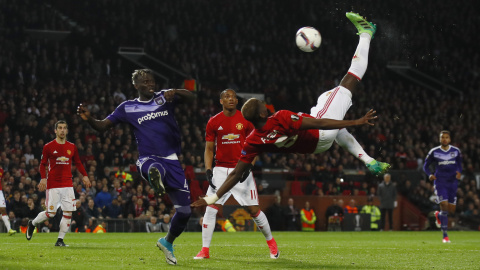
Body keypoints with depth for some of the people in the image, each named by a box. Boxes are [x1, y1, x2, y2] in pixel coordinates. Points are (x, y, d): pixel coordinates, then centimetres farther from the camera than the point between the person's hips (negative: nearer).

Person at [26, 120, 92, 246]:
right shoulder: (48, 147, 0)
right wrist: (43, 178, -11)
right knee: (51, 213, -5)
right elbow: (43, 164, 3)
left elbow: (78, 163, 19)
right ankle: (32, 223, 23)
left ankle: (60, 240, 5)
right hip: (53, 184, -4)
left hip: (68, 185, 4)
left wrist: (84, 175, 7)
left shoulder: (72, 147, 9)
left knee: (68, 212, -4)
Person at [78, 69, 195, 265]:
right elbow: (103, 126, 7)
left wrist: (175, 92, -26)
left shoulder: (164, 98, 9)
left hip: (172, 160, 2)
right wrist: (88, 119, -14)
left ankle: (167, 243, 29)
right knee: (155, 169, -44)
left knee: (184, 211, 6)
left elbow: (191, 97, -4)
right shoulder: (128, 108, 7)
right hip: (148, 159, -2)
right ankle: (156, 181, -78)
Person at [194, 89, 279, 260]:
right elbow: (209, 149, 7)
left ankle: (271, 242, 21)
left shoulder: (246, 120, -1)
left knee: (254, 210, 0)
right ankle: (205, 250, -3)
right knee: (211, 208, -9)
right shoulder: (213, 122, 3)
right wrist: (208, 171, -5)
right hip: (221, 170, 1)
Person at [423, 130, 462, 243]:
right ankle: (445, 235, -8)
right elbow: (426, 166, 7)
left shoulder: (456, 151, 5)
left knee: (451, 210, 3)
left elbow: (459, 164, 18)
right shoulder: (434, 152, -1)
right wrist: (430, 175, -13)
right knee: (444, 206, -17)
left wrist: (459, 172, -4)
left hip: (452, 183, 3)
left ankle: (439, 215, 39)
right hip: (440, 182, -3)